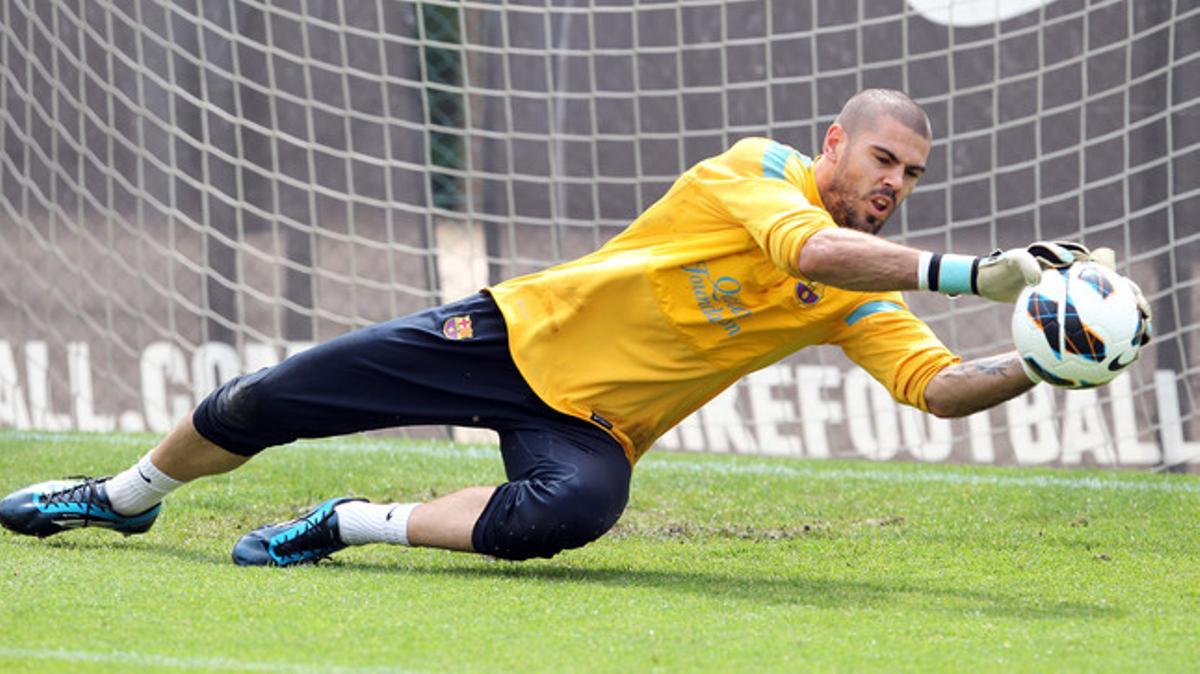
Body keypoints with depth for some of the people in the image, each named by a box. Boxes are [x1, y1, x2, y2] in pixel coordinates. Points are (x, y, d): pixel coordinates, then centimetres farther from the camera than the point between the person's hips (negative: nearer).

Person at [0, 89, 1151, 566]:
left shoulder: (860, 306, 1)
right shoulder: (757, 170, -14)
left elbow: (940, 385, -9)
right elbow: (811, 250, -33)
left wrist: (1043, 361, -28)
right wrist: (978, 272, -40)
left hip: (591, 425, 3)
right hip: (521, 334, -3)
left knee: (568, 511, -35)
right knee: (263, 405, -3)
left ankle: (348, 525, -13)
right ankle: (127, 496, 29)